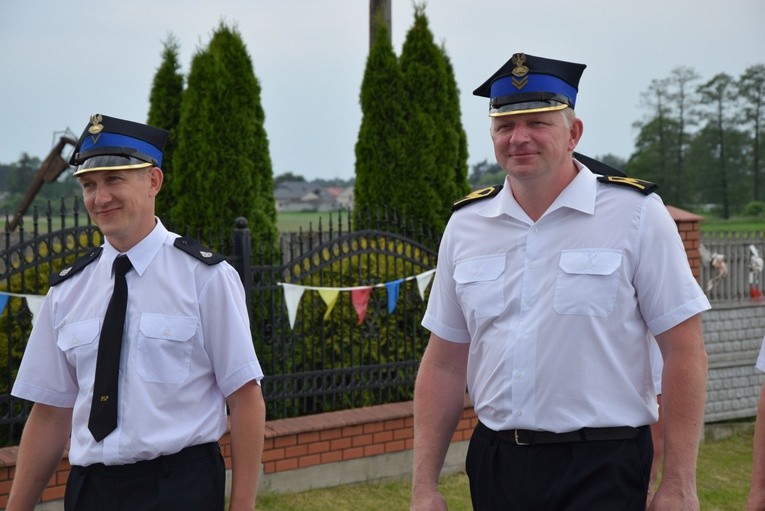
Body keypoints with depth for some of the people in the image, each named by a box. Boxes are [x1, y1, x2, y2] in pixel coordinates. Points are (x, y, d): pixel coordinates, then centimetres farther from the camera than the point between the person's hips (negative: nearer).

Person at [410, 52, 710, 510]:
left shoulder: (636, 213, -5)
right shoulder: (466, 224, 7)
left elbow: (684, 352, -6)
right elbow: (445, 365, 10)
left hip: (601, 471, -4)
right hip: (494, 466, 4)